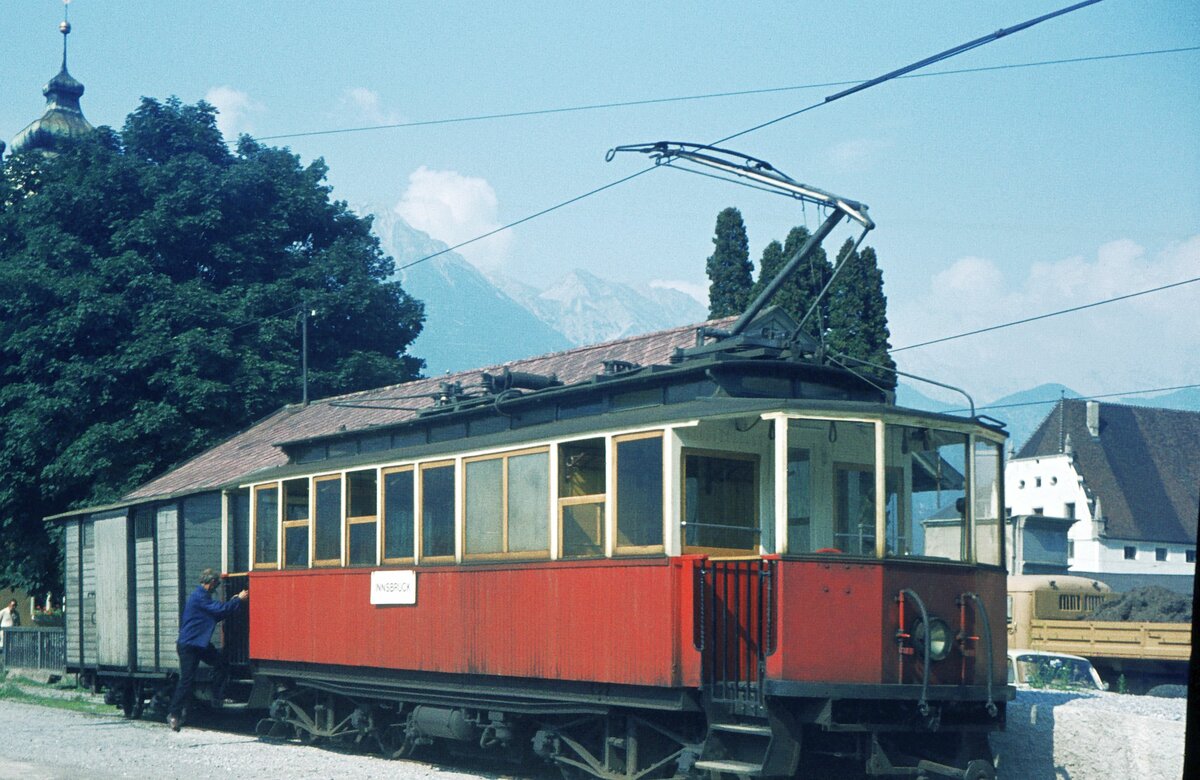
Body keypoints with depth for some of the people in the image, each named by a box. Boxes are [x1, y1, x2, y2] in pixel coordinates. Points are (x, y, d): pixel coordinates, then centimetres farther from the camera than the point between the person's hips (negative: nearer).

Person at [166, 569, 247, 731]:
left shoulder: (202, 595, 13)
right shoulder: (199, 597, -20)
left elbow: (215, 615, 17)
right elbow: (220, 609, -25)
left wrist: (233, 601, 10)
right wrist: (238, 600, -14)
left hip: (201, 644, 10)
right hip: (188, 645, -10)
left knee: (221, 663, 4)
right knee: (187, 680, -9)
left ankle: (218, 698, 13)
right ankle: (173, 714, -3)